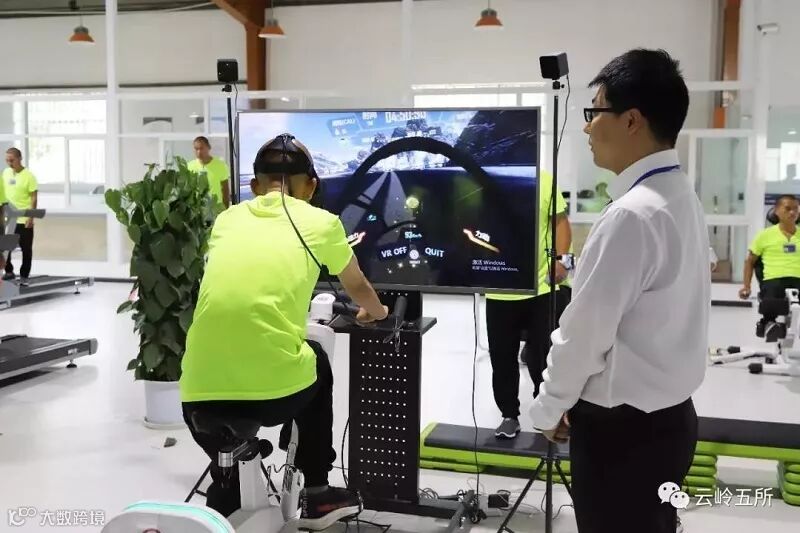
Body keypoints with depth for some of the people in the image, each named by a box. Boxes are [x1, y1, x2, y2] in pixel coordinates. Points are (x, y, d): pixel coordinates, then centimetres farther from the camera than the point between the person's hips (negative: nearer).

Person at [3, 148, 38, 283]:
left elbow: (34, 197, -11)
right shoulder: (5, 173, 6)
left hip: (24, 219, -5)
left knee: (26, 249, 4)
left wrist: (31, 217, -17)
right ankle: (9, 272, 23)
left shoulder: (29, 176, -11)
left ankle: (24, 276, 13)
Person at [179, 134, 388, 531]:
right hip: (276, 389, -3)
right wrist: (375, 311, 52)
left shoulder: (228, 218, 17)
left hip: (199, 395, 3)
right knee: (316, 361, 32)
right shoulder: (321, 222, 9)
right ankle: (316, 498, 37)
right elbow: (357, 287, 29)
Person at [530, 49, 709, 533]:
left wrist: (549, 409, -5)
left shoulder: (633, 215, -25)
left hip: (624, 429, -8)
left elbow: (586, 331, -20)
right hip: (668, 415, 8)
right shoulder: (682, 198, 4)